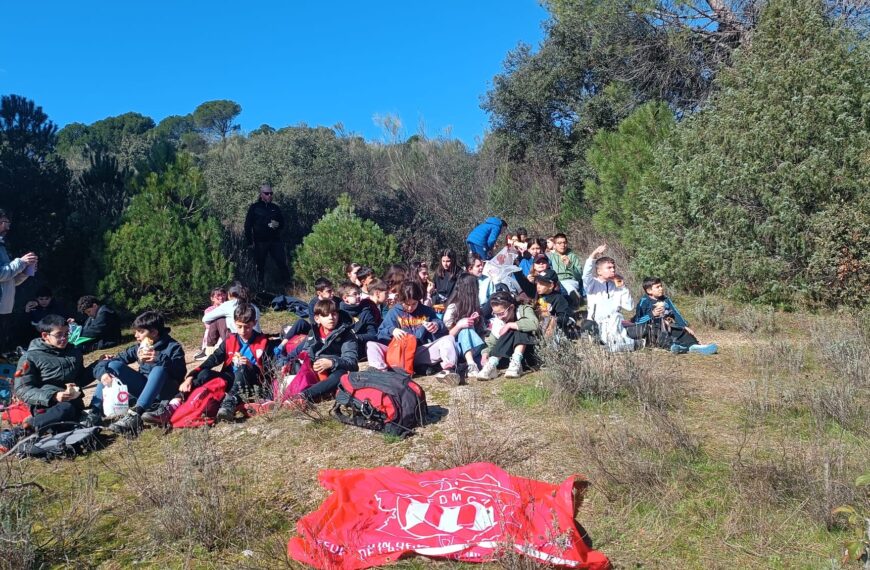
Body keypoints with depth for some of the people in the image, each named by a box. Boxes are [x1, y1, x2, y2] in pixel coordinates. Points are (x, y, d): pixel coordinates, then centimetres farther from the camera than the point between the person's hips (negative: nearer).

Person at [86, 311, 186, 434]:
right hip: (145, 390, 6)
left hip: (164, 393, -6)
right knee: (113, 365, -6)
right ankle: (95, 413, -17)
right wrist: (102, 372, -19)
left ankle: (134, 415, -49)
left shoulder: (173, 347, -12)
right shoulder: (139, 347, 5)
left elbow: (180, 372, -28)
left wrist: (161, 359, -42)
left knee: (160, 368, -36)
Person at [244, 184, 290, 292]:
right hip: (260, 241, -2)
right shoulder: (254, 208, 4)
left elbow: (282, 224, 20)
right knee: (260, 266, 4)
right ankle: (260, 289, 15)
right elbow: (248, 225, 3)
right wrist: (250, 241, -4)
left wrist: (277, 225, -4)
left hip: (275, 241, 2)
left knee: (282, 263, -8)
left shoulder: (275, 208, 13)